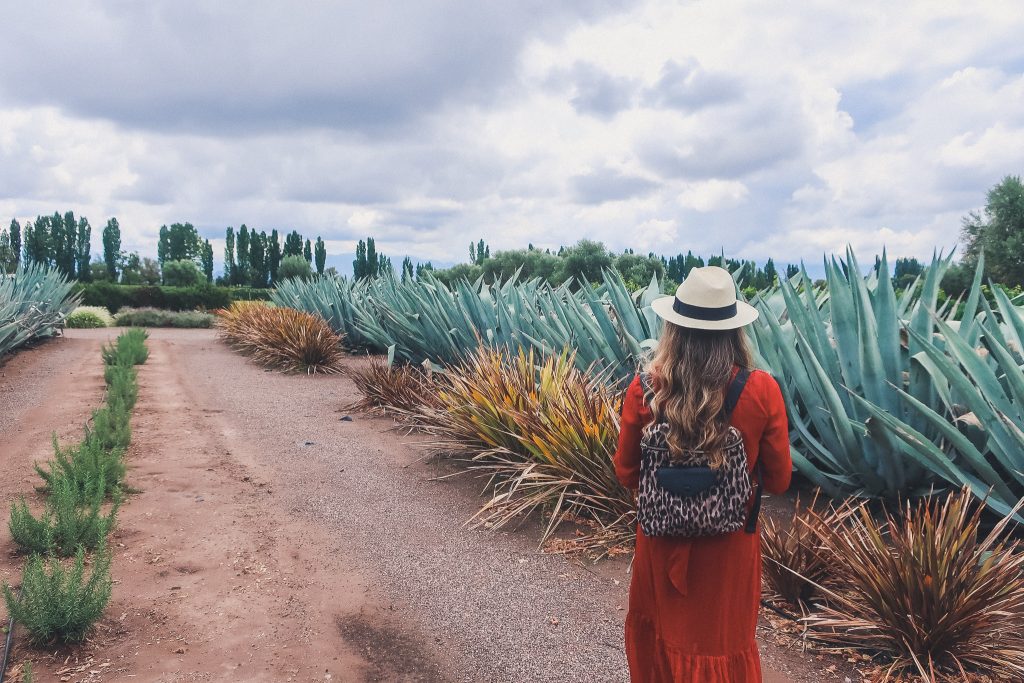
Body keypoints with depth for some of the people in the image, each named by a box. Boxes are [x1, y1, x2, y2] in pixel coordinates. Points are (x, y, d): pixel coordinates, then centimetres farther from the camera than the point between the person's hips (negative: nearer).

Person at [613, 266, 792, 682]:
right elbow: (779, 480, -6)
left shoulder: (645, 390, -17)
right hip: (730, 544, 0)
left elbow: (627, 474, -5)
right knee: (725, 644, 21)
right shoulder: (762, 391, -18)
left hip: (663, 539, 1)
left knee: (659, 633, 25)